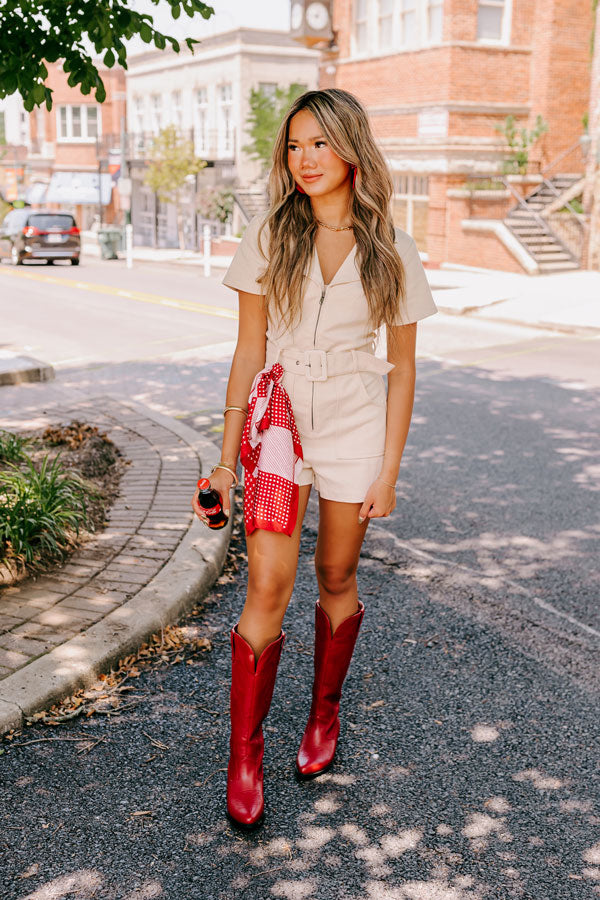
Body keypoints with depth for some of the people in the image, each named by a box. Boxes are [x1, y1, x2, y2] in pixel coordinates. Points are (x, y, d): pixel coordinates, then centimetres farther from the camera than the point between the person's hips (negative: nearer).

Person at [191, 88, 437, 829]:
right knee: (268, 585, -6)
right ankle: (244, 752, 8)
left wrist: (388, 471, -1)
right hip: (279, 417, 0)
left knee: (337, 578, 13)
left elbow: (402, 369, 3)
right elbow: (249, 351, 0)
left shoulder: (391, 252, -1)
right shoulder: (269, 237, -1)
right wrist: (227, 460, -1)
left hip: (354, 426, 1)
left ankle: (325, 711, 36)